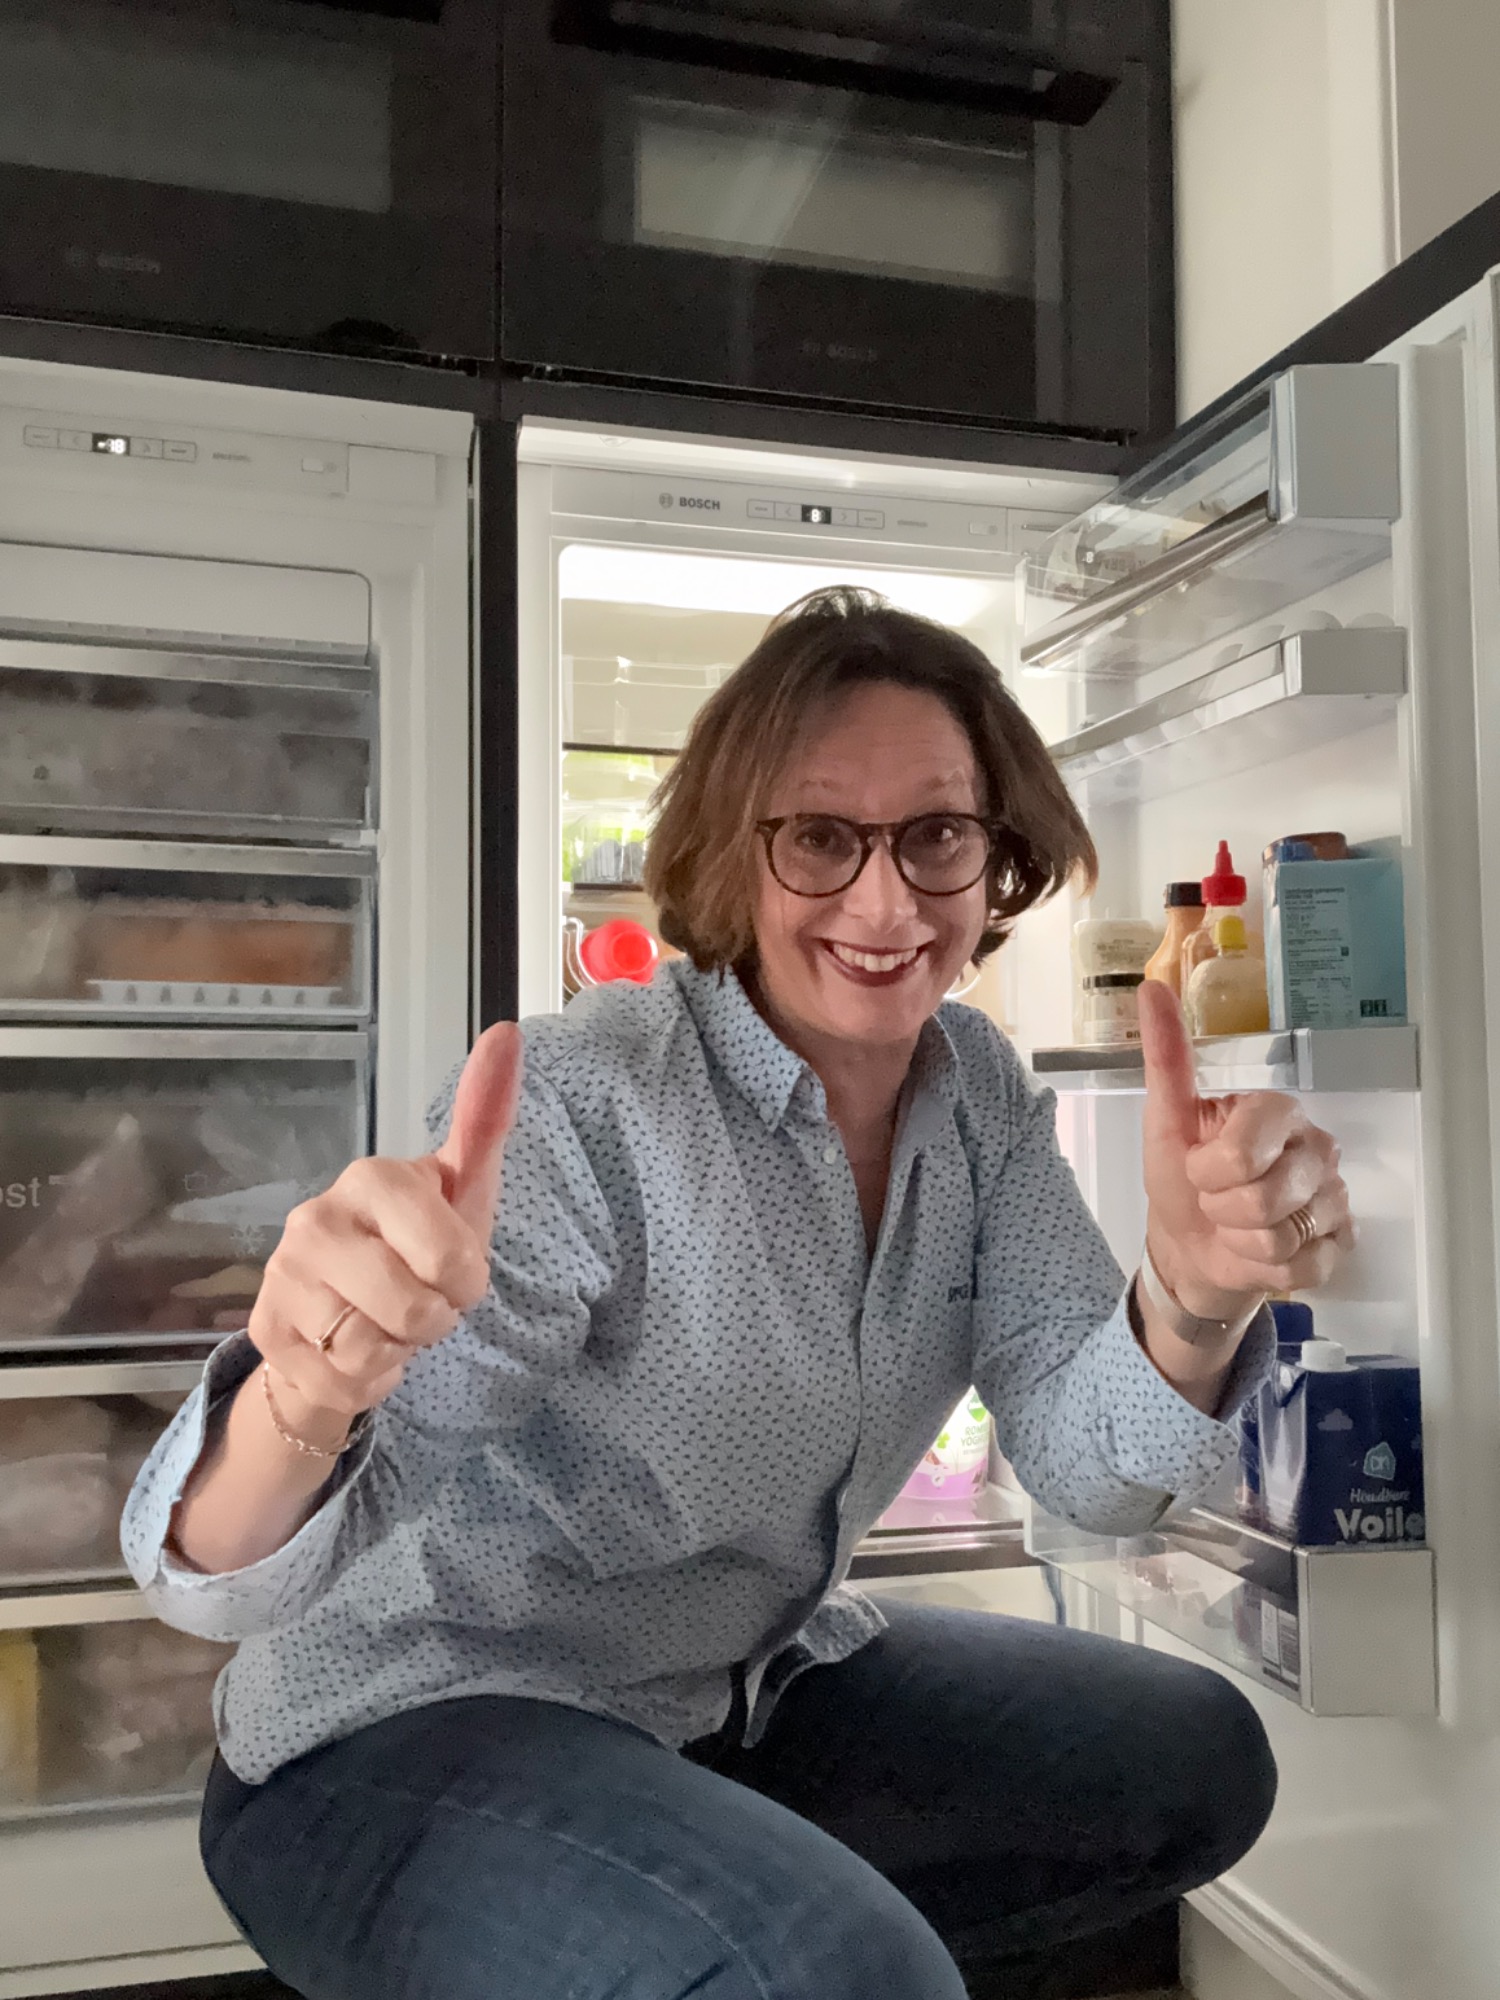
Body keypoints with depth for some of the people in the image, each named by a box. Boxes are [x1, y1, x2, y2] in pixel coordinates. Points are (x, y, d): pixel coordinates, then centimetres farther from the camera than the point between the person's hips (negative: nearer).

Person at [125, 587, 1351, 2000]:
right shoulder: (584, 1113, -26)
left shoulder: (975, 1093, -5)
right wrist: (305, 1399, -54)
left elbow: (1087, 1469, -10)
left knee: (1195, 1763, 7)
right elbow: (226, 1576, -30)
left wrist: (1193, 1296, -32)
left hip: (753, 1692, 7)